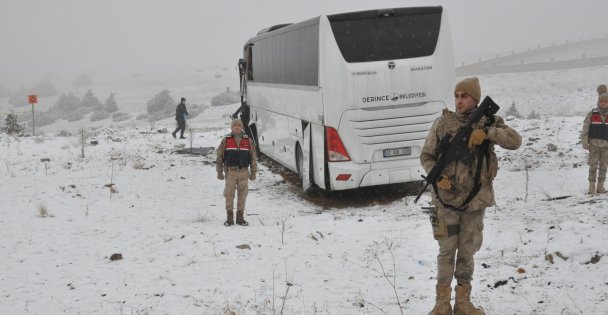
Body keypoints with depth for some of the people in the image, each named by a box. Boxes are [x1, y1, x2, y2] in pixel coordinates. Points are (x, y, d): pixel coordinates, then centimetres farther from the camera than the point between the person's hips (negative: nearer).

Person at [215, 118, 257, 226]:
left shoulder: (248, 141, 6)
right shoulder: (226, 140, 2)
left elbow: (253, 158, 9)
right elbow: (219, 157, 4)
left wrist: (253, 172, 7)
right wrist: (219, 172, 1)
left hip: (243, 172, 1)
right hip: (230, 172, -1)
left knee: (242, 195, 4)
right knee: (229, 194, 0)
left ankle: (240, 217, 14)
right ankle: (229, 218, 9)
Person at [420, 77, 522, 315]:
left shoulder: (489, 122, 1)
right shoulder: (442, 123, -2)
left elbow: (515, 141, -13)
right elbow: (426, 156, 2)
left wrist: (487, 132, -25)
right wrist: (437, 177, -15)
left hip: (476, 200, 1)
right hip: (446, 199, -1)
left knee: (467, 252, 11)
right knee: (447, 251, 5)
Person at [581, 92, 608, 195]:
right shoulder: (592, 114, -4)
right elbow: (585, 129, -2)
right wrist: (584, 143, -6)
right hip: (594, 145, -2)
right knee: (593, 165, -1)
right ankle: (591, 187, 6)